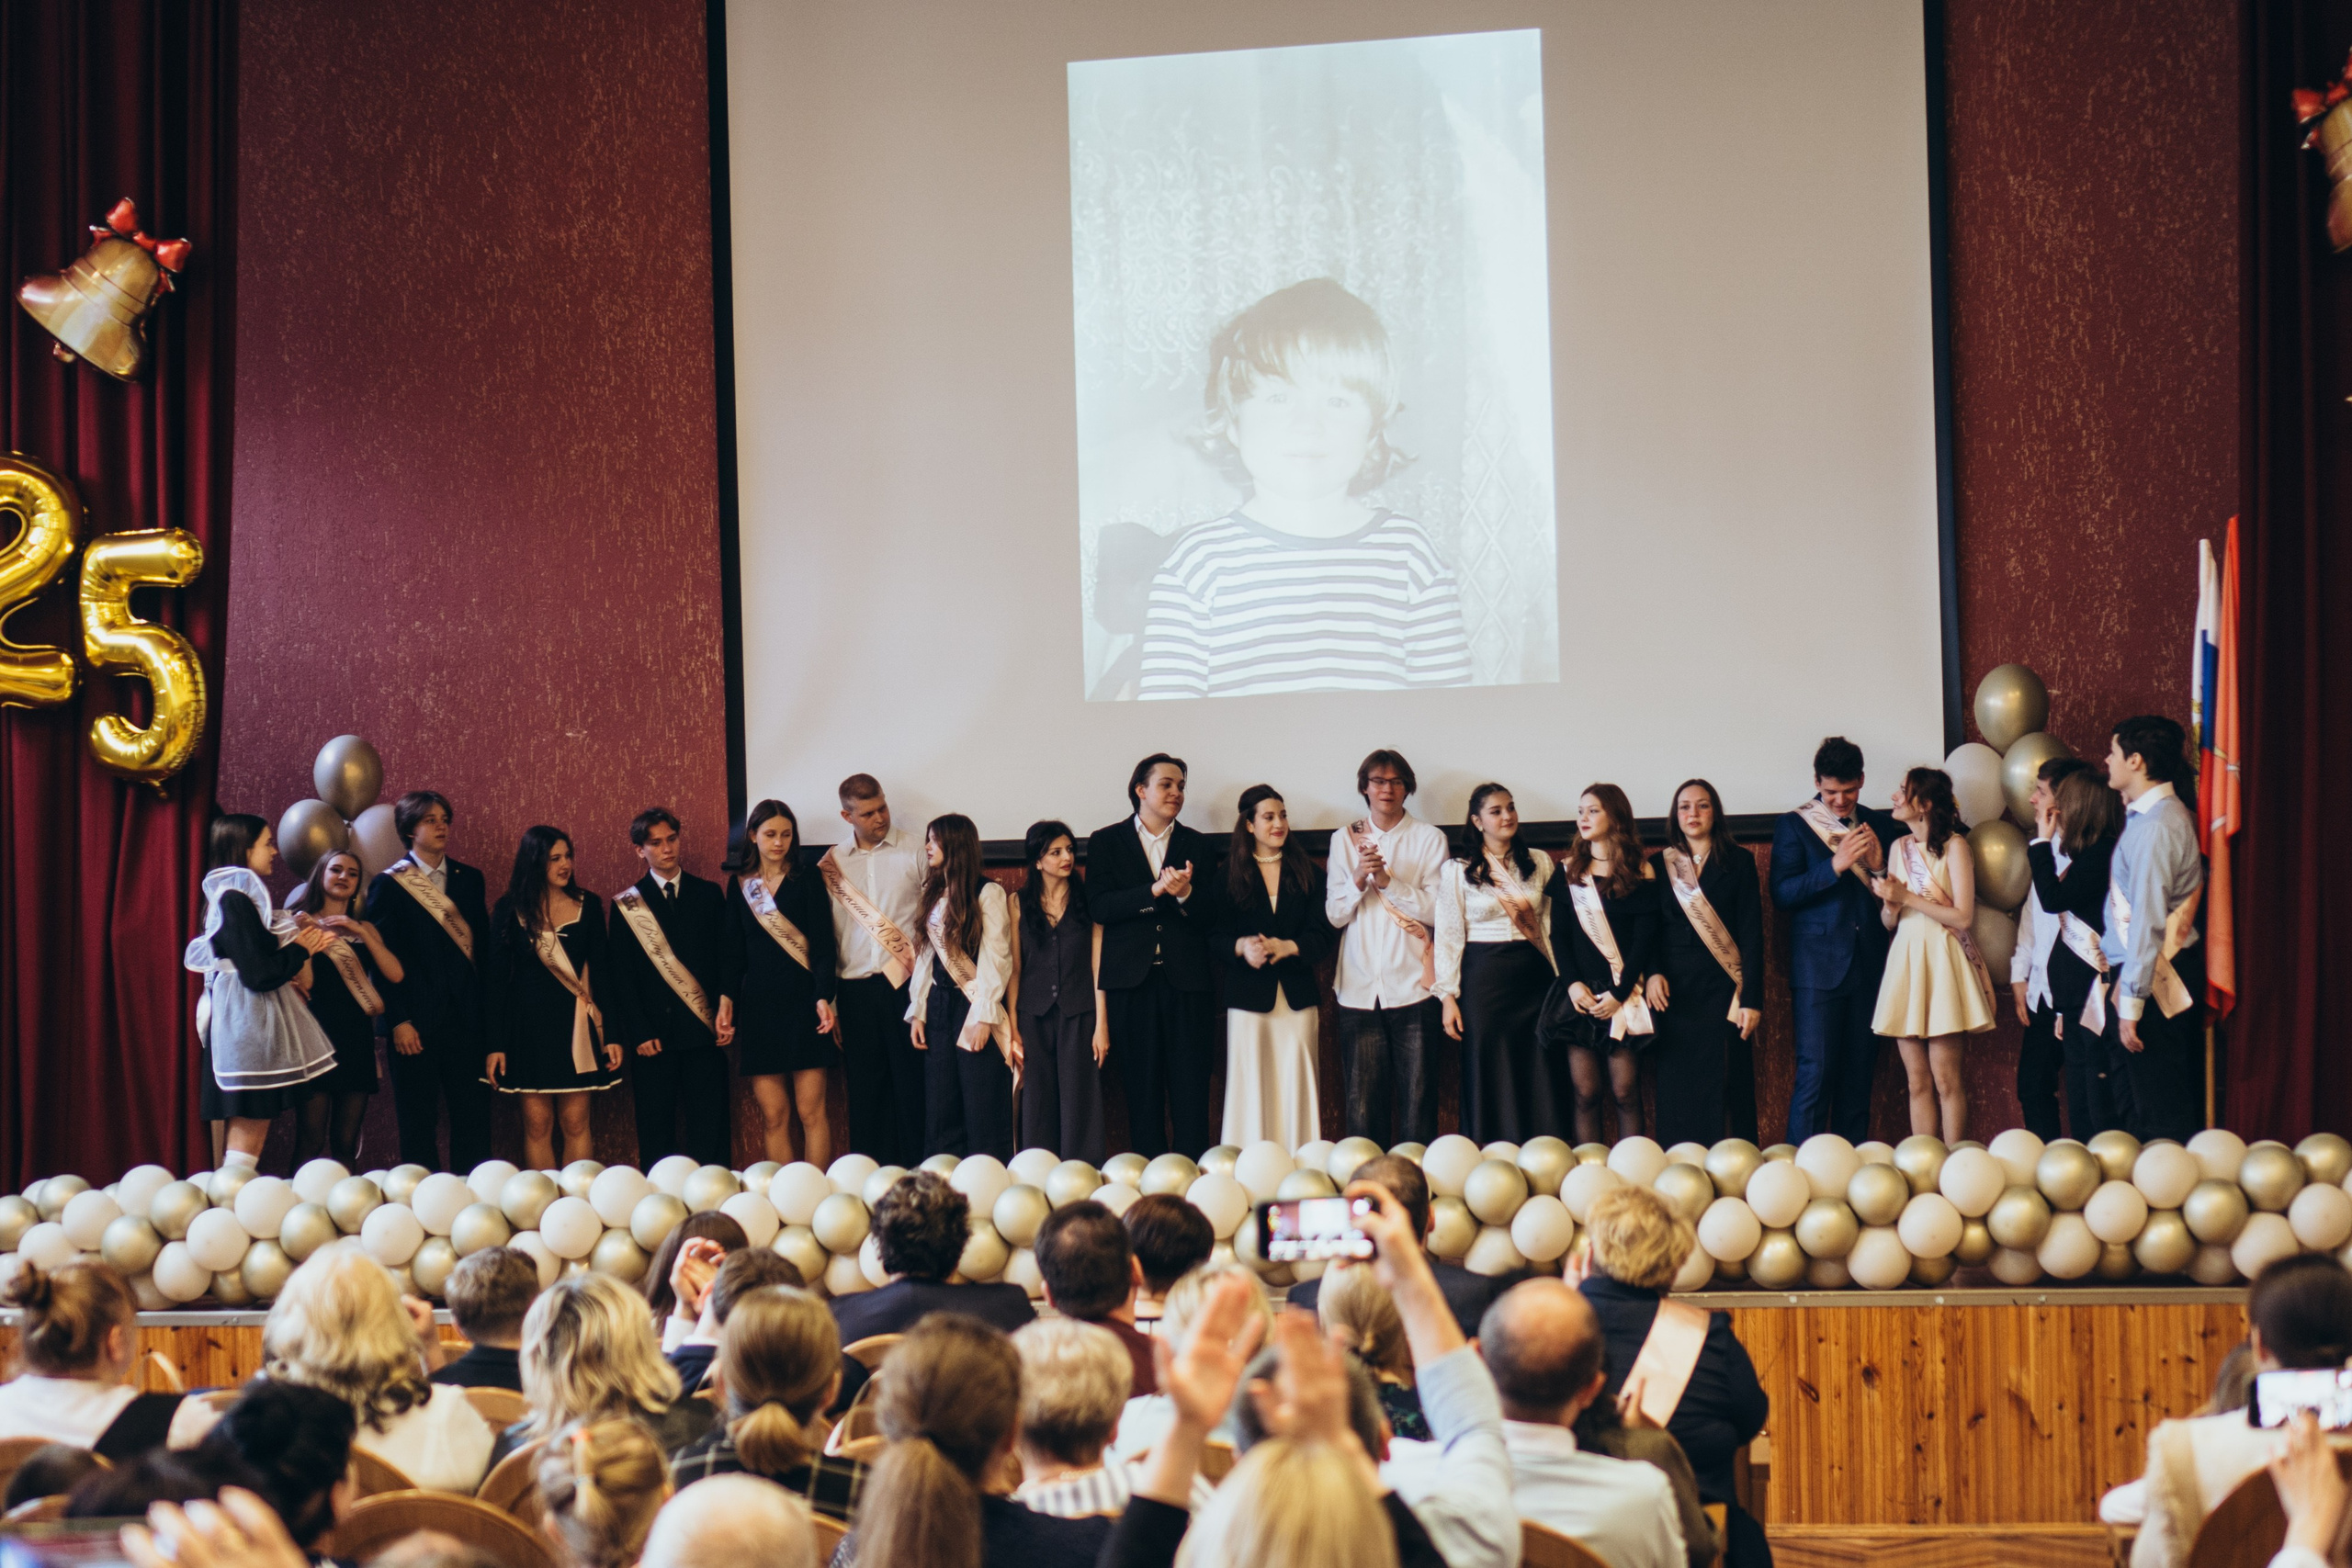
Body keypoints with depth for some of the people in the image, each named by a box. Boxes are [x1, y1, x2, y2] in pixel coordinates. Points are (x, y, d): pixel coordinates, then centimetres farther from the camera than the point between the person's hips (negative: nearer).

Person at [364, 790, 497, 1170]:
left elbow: (482, 947, 13)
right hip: (417, 1020, -3)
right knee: (418, 1121, 1)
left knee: (474, 1116, 1)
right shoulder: (388, 885, 0)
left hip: (466, 1014, 3)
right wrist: (398, 1021, -10)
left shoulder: (469, 879, 12)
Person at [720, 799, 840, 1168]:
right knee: (773, 1116, 0)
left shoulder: (807, 881, 1)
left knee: (811, 1111, -5)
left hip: (803, 1002, -3)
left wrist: (823, 998, -17)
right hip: (759, 1006, 3)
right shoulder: (740, 885, 10)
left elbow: (823, 944, -5)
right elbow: (735, 952, 13)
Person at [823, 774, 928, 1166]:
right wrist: (827, 1002, 8)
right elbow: (828, 935, 12)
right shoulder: (833, 864, 10)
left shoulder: (914, 853, 4)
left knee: (913, 1084, -2)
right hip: (856, 990, 2)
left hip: (905, 984, -2)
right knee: (866, 1089, 5)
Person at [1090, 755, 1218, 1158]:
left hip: (1185, 981, 1)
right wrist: (1154, 891, -16)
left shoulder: (1194, 844, 13)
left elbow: (1211, 919, 6)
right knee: (1143, 1090, 1)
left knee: (1191, 1091, -3)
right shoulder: (1106, 842, 8)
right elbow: (1099, 906, -6)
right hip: (1131, 980, -1)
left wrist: (1186, 894, -15)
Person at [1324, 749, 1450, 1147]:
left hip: (1413, 985, -1)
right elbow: (1335, 915, 6)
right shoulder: (1344, 839, 12)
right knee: (1361, 1105, -2)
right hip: (1359, 989, 1)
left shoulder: (1429, 838, 5)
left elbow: (1436, 911, -3)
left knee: (1418, 1101, -2)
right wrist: (1358, 880, -11)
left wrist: (1388, 881, -14)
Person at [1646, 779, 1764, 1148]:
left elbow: (1752, 934, 1)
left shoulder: (1739, 862, 6)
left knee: (1725, 1087, -5)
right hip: (1673, 993, 2)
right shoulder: (1659, 865, 11)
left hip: (1722, 991, -2)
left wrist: (1752, 1000, -7)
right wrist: (1652, 974, -11)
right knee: (1676, 1089, -1)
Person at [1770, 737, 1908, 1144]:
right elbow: (1782, 895, -8)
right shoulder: (1794, 826, 2)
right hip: (1818, 968, -4)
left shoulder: (1879, 825, 11)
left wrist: (1880, 865, -7)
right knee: (1815, 1071, -8)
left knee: (1860, 1072, 7)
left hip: (1868, 967, 4)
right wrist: (1835, 866, -18)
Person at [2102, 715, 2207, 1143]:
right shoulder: (2168, 812, 13)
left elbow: (2147, 920, -21)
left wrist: (2131, 1006, -20)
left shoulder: (2153, 827, -18)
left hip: (2152, 976, -10)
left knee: (2160, 1115, -5)